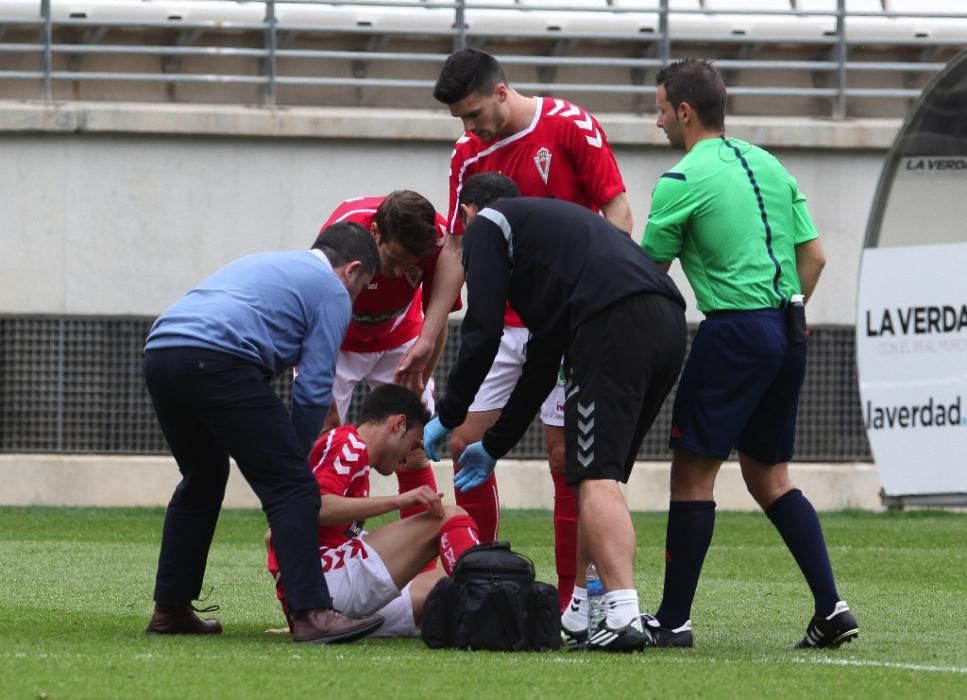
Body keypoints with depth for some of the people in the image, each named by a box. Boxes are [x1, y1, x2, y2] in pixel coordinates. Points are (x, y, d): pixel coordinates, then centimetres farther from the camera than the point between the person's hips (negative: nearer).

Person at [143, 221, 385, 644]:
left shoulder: (264, 264, 36)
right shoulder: (332, 291, 13)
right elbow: (313, 388, 5)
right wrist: (297, 454, 19)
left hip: (159, 351, 8)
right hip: (216, 359, -8)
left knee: (201, 480, 27)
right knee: (291, 487, -4)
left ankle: (171, 609, 29)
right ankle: (310, 613, -13)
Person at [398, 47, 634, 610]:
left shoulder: (571, 128, -9)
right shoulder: (469, 155, 7)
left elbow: (618, 214, -9)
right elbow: (457, 248, 11)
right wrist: (429, 335, 7)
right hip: (499, 325, 6)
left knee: (565, 457, -5)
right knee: (466, 445, 2)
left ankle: (573, 599, -1)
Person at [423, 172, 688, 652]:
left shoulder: (487, 224, 16)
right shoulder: (548, 220, 39)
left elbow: (483, 331, 4)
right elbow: (543, 360, 40)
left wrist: (447, 416, 15)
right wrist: (494, 446, 44)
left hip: (615, 322, -8)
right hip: (669, 321, 8)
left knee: (596, 477, -10)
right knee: (599, 475, 18)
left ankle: (625, 615, -22)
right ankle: (574, 612, 20)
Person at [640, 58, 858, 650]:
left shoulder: (685, 180, -8)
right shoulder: (769, 166, 14)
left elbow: (648, 270, -1)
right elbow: (814, 255, 14)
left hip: (735, 331, -8)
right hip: (787, 331, 8)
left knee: (693, 472, -1)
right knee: (768, 476, 14)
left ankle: (674, 620, -1)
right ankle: (831, 607, 3)